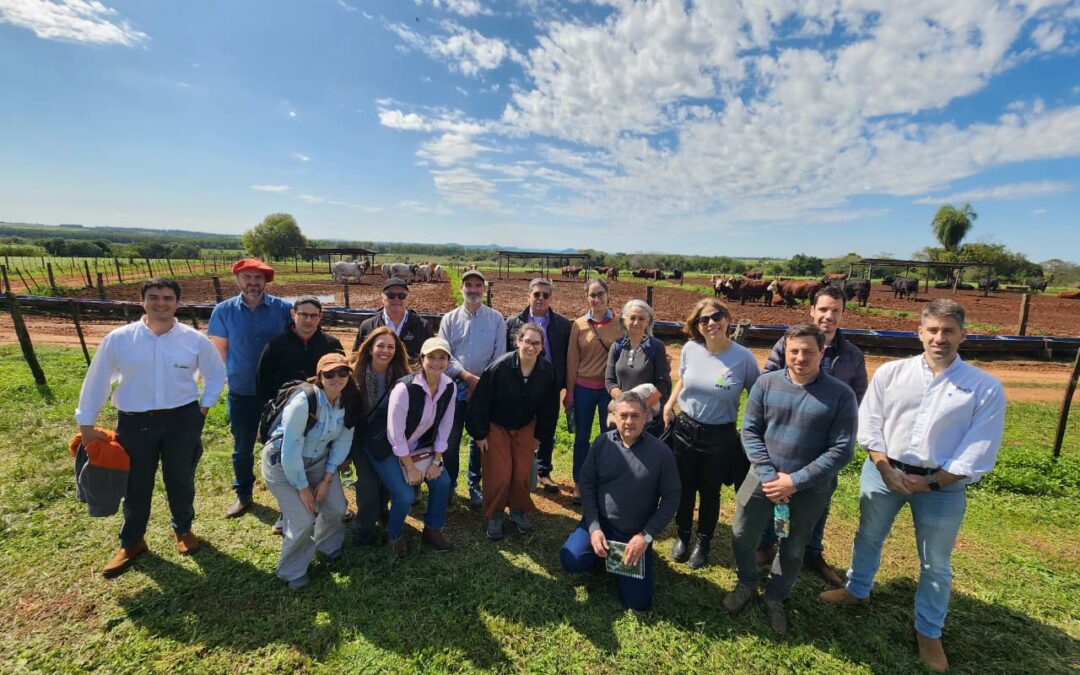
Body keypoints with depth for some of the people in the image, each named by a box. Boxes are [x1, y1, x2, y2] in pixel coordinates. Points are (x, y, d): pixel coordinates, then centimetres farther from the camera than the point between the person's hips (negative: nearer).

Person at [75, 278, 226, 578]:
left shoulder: (194, 339, -5)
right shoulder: (118, 339, -6)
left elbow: (216, 374, 8)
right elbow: (96, 381, 2)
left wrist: (203, 407, 1)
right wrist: (86, 425, 4)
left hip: (182, 420, 0)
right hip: (135, 422, 1)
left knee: (180, 481, 15)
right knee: (136, 486, 15)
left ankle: (183, 529, 39)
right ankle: (131, 542, 37)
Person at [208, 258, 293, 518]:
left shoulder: (283, 308, -6)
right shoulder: (224, 310, -2)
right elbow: (220, 350, 6)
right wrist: (232, 376, 5)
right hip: (241, 392, 2)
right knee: (242, 447, 18)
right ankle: (243, 495, 39)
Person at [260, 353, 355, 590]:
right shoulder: (304, 401, -32)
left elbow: (343, 441, -4)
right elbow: (291, 450, -27)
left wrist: (327, 479, -6)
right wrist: (302, 488, -18)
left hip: (318, 460, 6)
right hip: (282, 463, -5)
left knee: (336, 508, 1)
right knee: (303, 520, -11)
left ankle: (327, 544, 36)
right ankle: (293, 571, 20)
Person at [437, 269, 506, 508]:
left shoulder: (496, 319, 1)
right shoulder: (449, 319, 3)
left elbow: (500, 356, -2)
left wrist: (483, 383, -10)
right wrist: (468, 376, -15)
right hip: (455, 387, 1)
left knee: (480, 438, 9)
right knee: (451, 438, 8)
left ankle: (474, 484, 26)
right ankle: (449, 483, 27)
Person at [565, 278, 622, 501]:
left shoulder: (620, 322, -4)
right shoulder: (578, 325, -3)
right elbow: (572, 360, 1)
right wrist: (569, 391, 2)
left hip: (611, 388, 0)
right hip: (584, 388, 1)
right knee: (582, 438, 12)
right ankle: (579, 483, 28)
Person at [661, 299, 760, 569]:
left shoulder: (743, 357, -17)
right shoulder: (690, 349, -8)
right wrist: (668, 405, 1)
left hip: (720, 437, -2)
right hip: (684, 429, 2)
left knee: (709, 492, 17)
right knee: (684, 488, 18)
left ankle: (703, 542, 42)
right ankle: (682, 535, 43)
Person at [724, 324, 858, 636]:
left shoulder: (841, 395, -12)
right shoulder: (766, 384, -8)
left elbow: (841, 450, -13)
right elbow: (750, 432, -6)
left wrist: (795, 481, -17)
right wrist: (769, 476, -15)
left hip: (810, 488, -1)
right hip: (764, 477, 1)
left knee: (793, 548, 18)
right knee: (742, 535, 11)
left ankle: (775, 597, 44)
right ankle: (747, 584, 41)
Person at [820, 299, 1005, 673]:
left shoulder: (986, 388, -8)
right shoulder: (890, 372, -5)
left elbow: (978, 455, -8)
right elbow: (869, 425, -4)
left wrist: (929, 483, -12)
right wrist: (887, 472, -11)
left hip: (942, 484, -1)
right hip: (883, 471, 1)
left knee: (935, 563, 14)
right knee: (868, 536, 20)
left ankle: (928, 632, 36)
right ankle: (856, 589, 44)